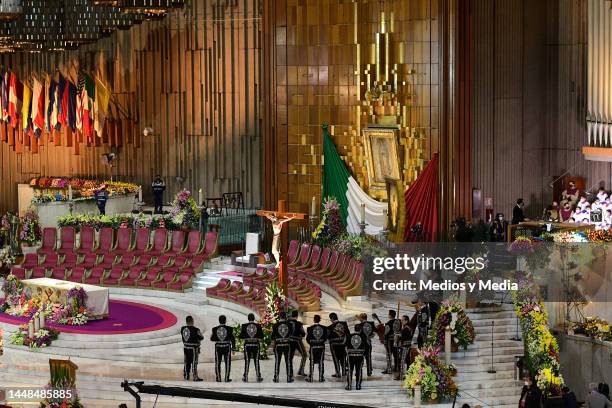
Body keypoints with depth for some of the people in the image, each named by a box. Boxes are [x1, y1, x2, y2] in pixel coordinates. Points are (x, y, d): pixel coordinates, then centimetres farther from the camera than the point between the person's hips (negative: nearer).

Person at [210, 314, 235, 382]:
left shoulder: (215, 329, -5)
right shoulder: (229, 329, -8)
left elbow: (212, 339, 2)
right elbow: (232, 339, -6)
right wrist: (233, 348, 3)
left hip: (218, 347, 1)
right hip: (227, 347, -1)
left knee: (217, 363, 9)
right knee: (227, 363, 7)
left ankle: (218, 378, 8)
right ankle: (227, 378, 5)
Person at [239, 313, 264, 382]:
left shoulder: (244, 326, -4)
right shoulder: (258, 326, -3)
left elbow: (241, 337, -3)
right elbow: (261, 337, -2)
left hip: (247, 345, 0)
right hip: (256, 345, 0)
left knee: (247, 361, 5)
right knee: (256, 361, 6)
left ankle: (246, 377, 7)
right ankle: (258, 377, 8)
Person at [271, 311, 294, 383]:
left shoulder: (275, 325, -6)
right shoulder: (289, 324, -2)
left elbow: (273, 336, -2)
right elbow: (291, 335, 7)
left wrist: (273, 344, 7)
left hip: (278, 345, -1)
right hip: (287, 345, 1)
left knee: (277, 361, 6)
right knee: (288, 361, 7)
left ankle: (276, 378, 8)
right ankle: (289, 377, 9)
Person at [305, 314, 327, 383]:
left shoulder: (310, 328, -9)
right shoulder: (324, 328, -4)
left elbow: (307, 339, -5)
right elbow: (326, 338, 2)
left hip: (313, 347, -1)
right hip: (321, 347, 1)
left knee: (312, 362, 7)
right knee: (321, 362, 8)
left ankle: (310, 378, 8)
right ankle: (321, 378, 8)